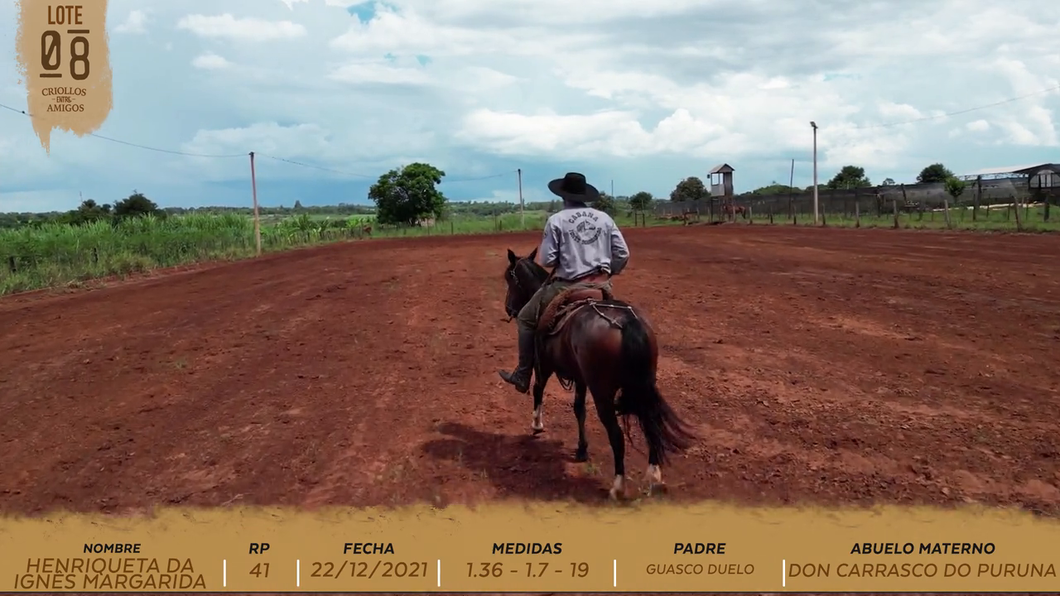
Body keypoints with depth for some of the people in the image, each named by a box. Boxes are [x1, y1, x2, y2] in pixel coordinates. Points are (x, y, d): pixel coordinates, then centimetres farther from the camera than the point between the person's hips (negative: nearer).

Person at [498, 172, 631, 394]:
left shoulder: (556, 220, -6)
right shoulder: (604, 218, 5)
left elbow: (546, 260, -9)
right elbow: (623, 254, 4)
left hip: (568, 286, -4)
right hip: (602, 285, 4)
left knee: (527, 318, 15)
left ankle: (522, 377, 17)